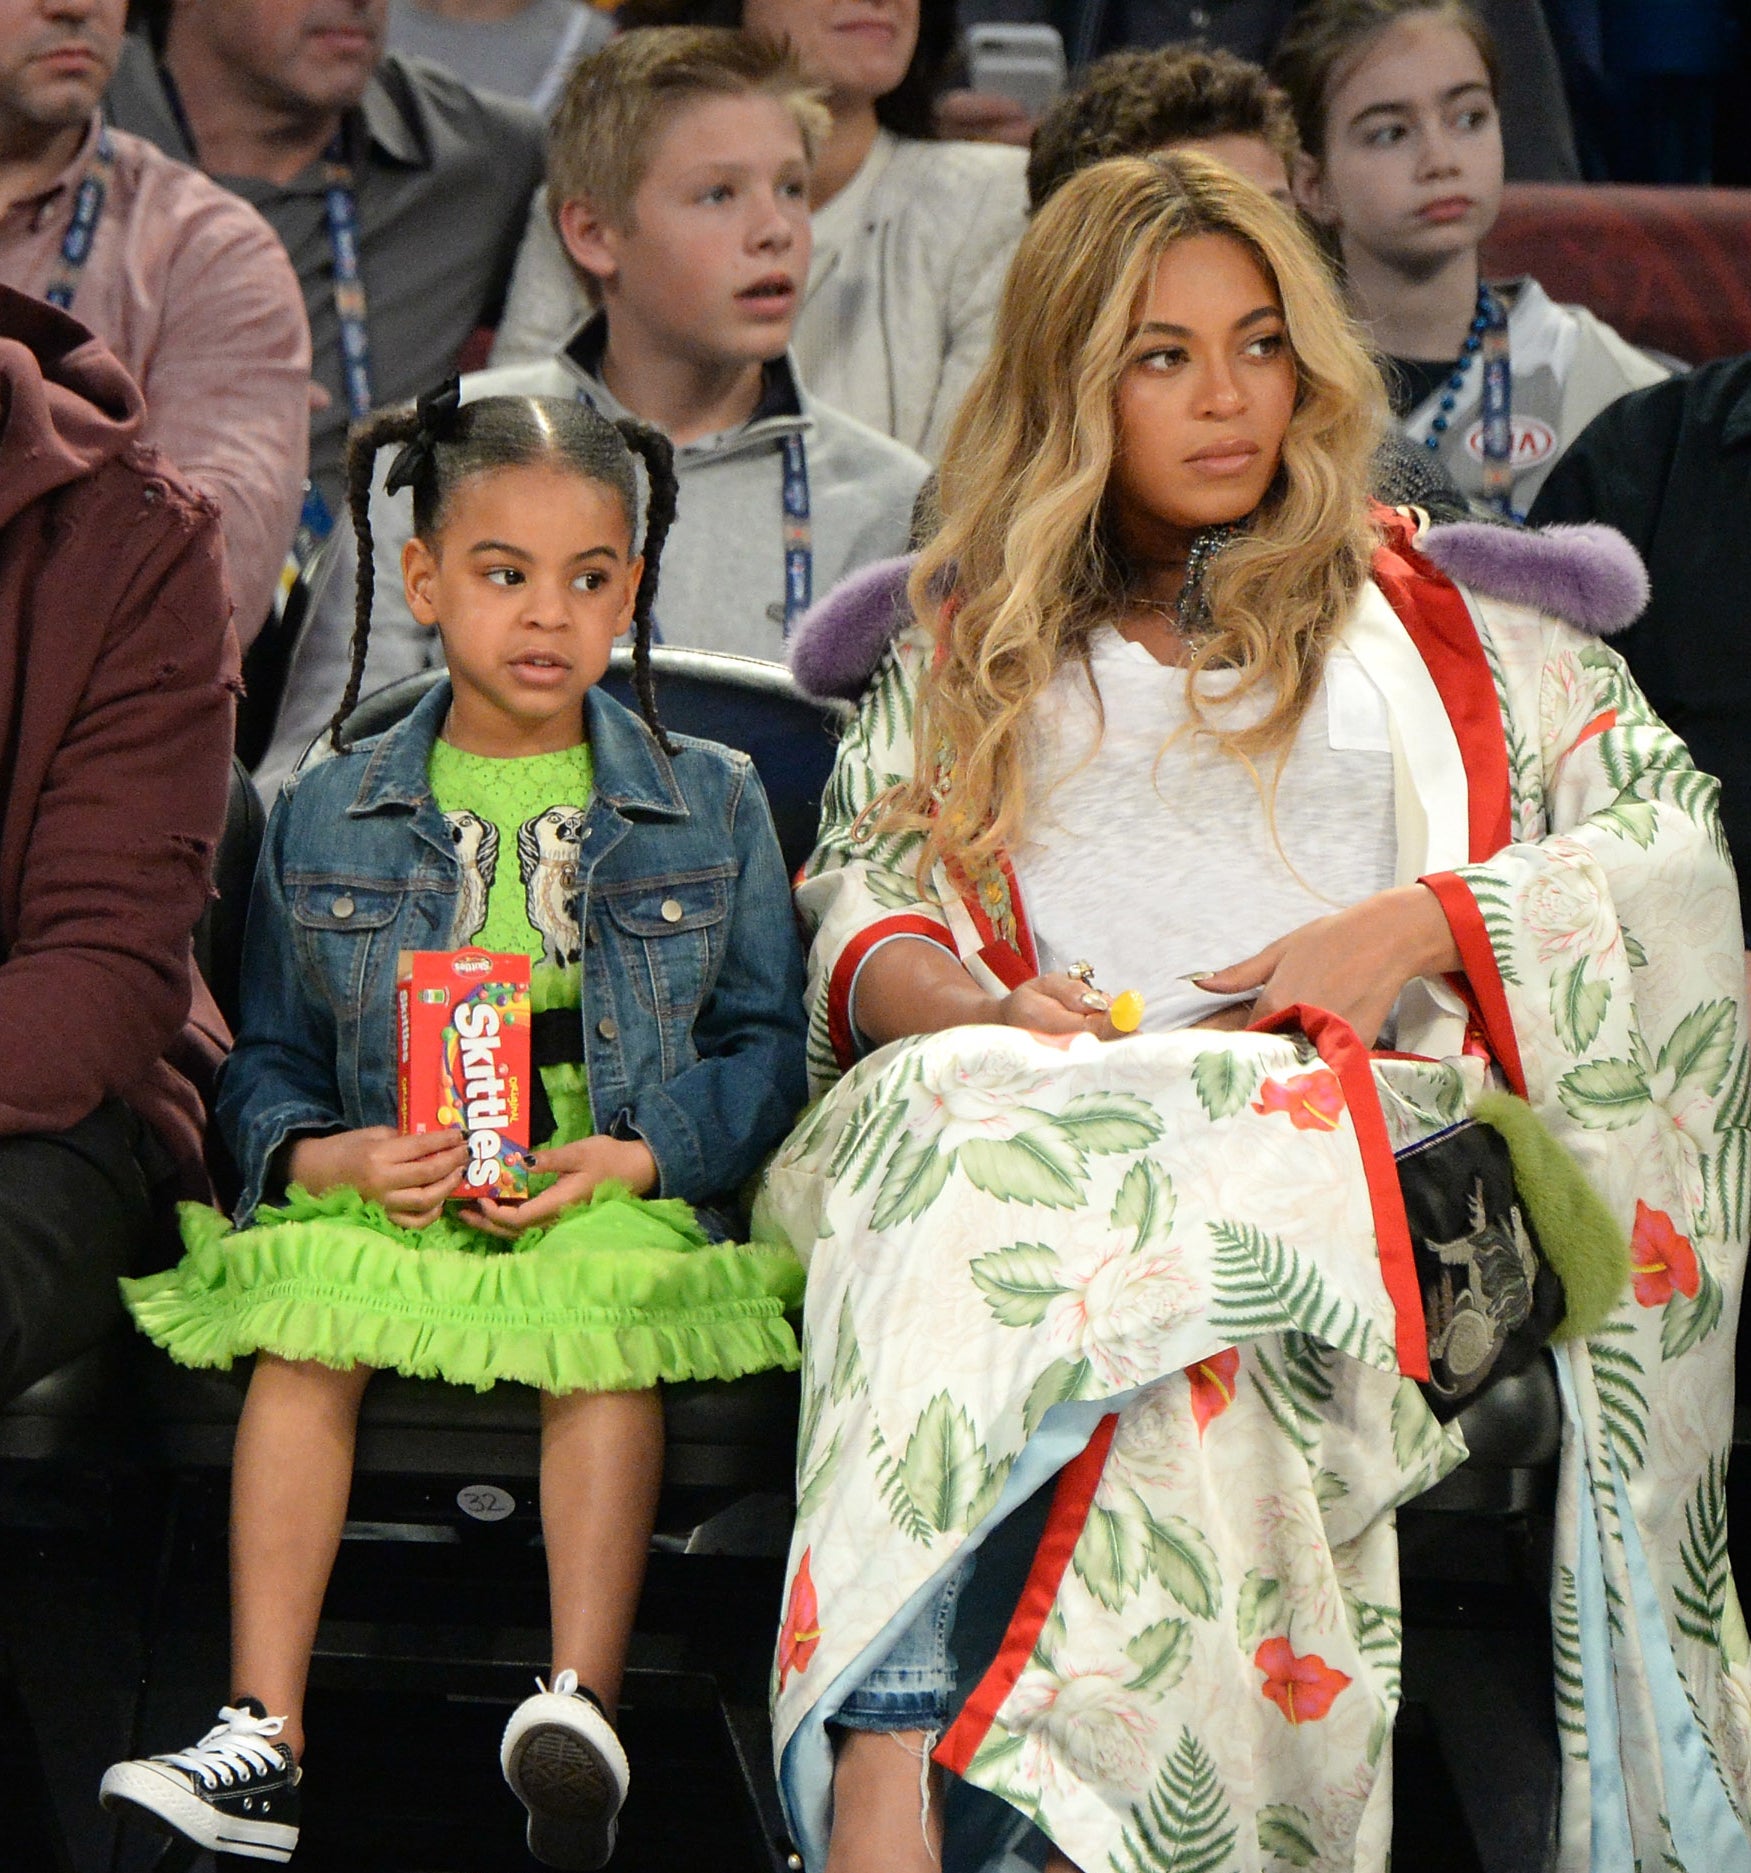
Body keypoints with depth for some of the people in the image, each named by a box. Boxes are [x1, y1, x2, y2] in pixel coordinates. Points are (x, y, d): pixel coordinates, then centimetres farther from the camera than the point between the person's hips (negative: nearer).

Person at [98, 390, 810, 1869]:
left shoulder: (711, 805, 10)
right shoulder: (329, 815, 13)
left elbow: (765, 1049, 8)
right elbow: (269, 1060, 14)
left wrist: (638, 1153, -11)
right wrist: (321, 1152, -9)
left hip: (613, 1192, -1)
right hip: (382, 1189, 1)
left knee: (605, 1311, -35)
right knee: (304, 1316, -30)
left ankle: (581, 1708, -42)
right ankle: (263, 1736, -34)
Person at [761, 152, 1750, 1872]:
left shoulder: (1436, 616, 26)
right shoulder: (962, 647, 29)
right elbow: (860, 891, 15)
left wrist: (1421, 924, -3)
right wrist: (975, 1007, -9)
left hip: (1374, 1127, -1)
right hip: (1041, 1089, 1)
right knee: (947, 1123, -39)